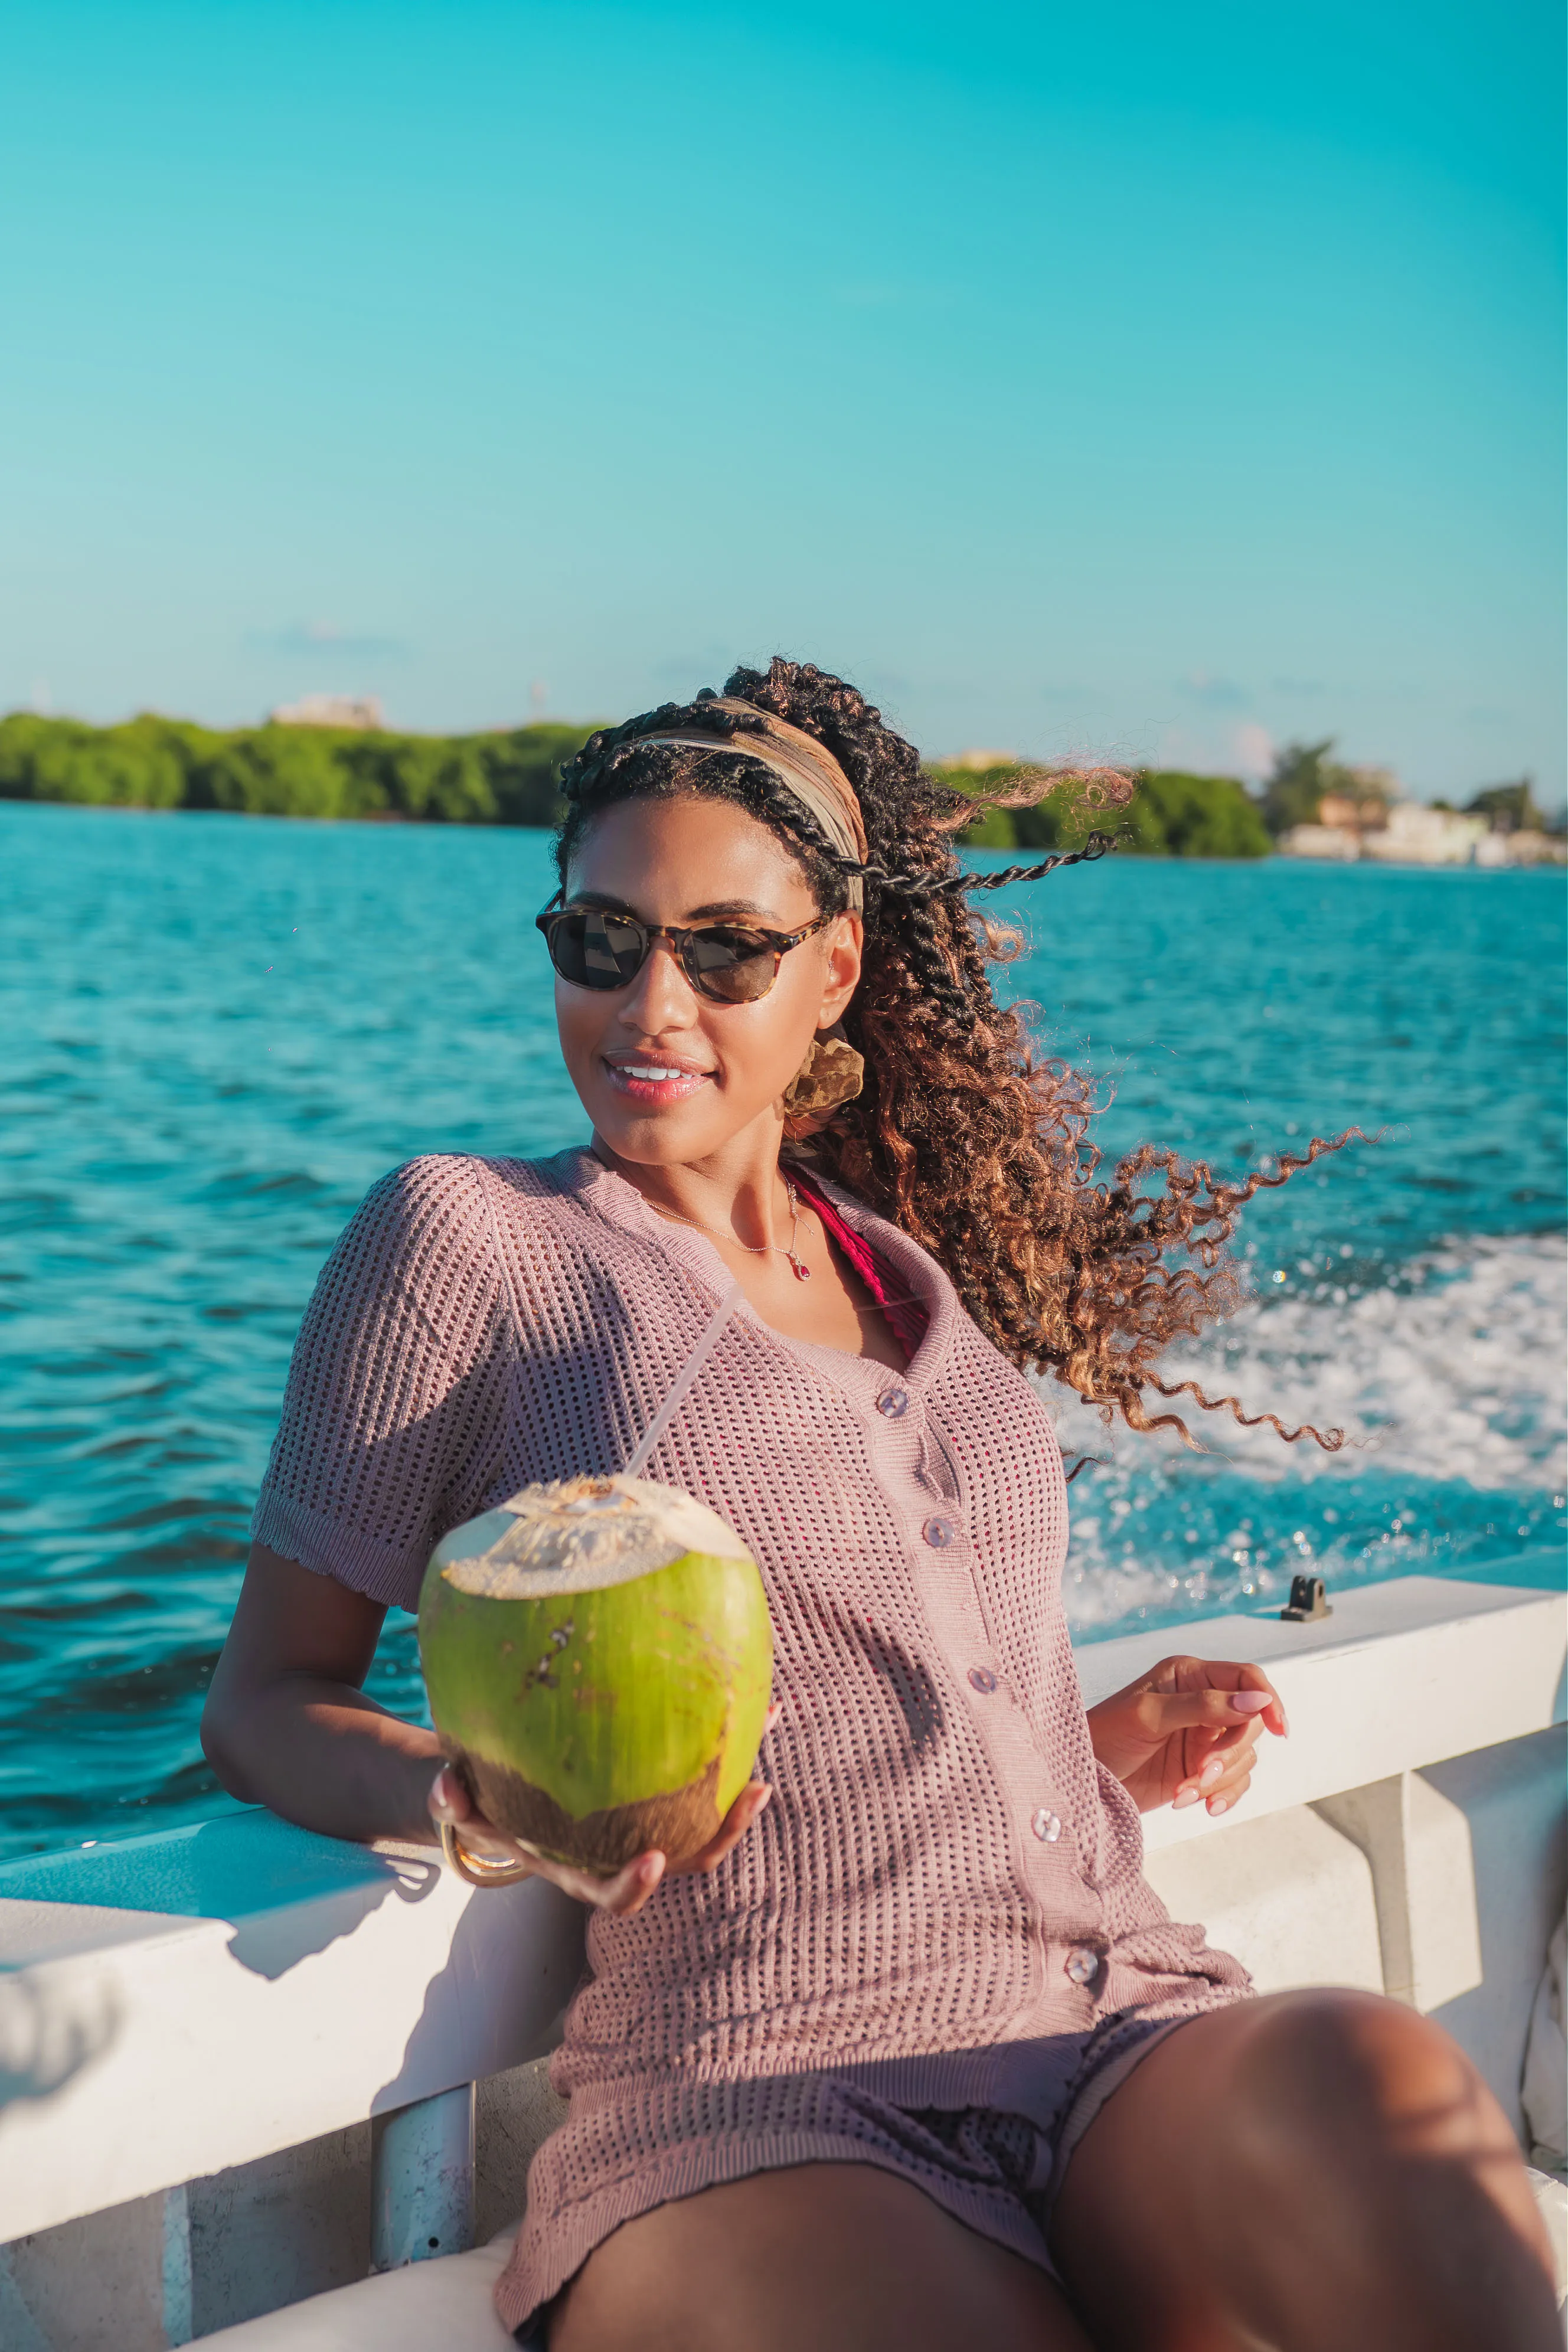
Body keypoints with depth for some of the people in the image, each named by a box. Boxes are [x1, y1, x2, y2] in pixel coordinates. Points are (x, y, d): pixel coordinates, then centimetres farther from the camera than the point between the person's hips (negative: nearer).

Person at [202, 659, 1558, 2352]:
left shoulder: (915, 1269, 21)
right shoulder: (462, 1236, 5)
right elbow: (267, 1703, 5)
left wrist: (1104, 1741, 14)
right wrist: (480, 1810, -15)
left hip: (1129, 2021, 5)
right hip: (758, 2097, -5)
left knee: (1374, 2076, -29)